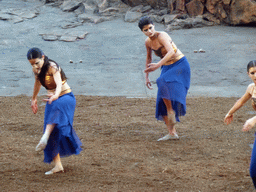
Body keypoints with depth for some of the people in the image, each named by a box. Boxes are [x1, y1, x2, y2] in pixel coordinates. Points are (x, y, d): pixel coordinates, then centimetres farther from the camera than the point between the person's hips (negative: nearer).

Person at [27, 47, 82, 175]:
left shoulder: (52, 67, -21)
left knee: (56, 106, -43)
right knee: (52, 132, -1)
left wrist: (56, 95, -59)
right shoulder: (36, 70, 1)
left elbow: (59, 83, -39)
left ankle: (45, 137, -62)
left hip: (66, 97, -8)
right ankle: (57, 165, 4)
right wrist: (33, 99, 35)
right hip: (53, 100, 8)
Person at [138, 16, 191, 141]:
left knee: (163, 84, -36)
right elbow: (148, 58, 22)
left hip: (180, 65, -8)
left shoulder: (162, 36, -20)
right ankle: (172, 133, 4)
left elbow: (171, 52, -36)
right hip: (167, 68, 8)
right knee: (162, 101, 1)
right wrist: (147, 76, 22)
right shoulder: (148, 42, 3)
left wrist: (158, 65, -45)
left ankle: (171, 111, -19)